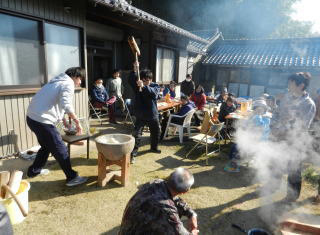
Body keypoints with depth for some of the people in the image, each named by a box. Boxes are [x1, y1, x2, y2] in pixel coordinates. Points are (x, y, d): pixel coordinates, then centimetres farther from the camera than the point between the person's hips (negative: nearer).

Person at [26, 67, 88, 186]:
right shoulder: (68, 84, -10)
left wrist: (64, 121, 32)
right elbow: (66, 106, -27)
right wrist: (77, 121, -18)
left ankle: (34, 170, 42)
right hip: (42, 120, -10)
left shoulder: (59, 81, 21)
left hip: (32, 117, 10)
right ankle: (72, 177, 9)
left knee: (47, 146, 27)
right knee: (60, 150, 0)